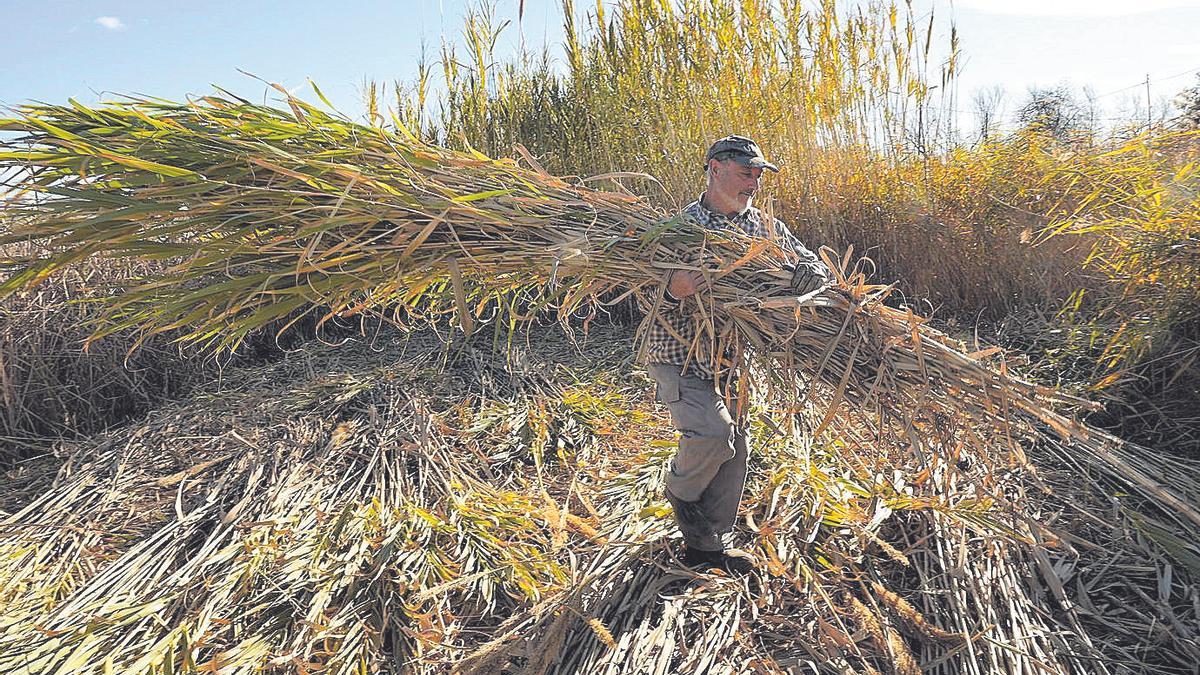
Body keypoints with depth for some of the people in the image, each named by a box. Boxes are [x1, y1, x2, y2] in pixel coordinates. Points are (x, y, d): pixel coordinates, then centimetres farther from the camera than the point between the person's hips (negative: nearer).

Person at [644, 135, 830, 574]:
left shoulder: (764, 226, 5)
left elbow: (807, 260, 9)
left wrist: (811, 271, -16)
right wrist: (672, 293, -38)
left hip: (732, 361, 6)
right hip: (680, 357, -6)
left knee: (732, 453, 11)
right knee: (711, 430, -26)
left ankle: (708, 546, 30)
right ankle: (680, 488, 9)